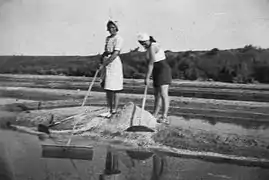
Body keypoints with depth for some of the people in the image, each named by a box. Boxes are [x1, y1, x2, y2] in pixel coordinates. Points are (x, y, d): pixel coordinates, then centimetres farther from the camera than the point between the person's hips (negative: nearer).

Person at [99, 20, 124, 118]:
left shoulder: (118, 38, -8)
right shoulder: (107, 38, 17)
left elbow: (115, 54, -17)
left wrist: (104, 64, -20)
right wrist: (102, 56, 4)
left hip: (114, 63, -8)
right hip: (106, 63, 8)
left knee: (114, 89, -4)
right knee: (107, 89, 11)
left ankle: (114, 111, 3)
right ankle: (110, 110, 20)